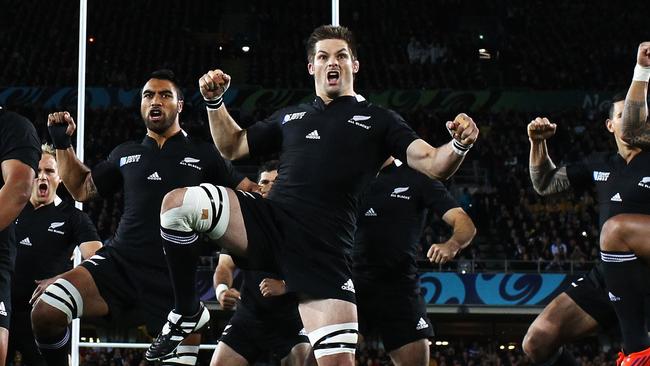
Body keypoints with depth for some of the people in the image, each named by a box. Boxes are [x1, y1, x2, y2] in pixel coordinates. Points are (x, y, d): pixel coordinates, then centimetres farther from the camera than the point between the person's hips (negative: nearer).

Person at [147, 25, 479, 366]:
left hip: (323, 248, -3)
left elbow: (433, 164, 2)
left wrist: (459, 145, -21)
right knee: (177, 202, -21)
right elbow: (232, 146, 33)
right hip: (269, 221, 3)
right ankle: (185, 313, -4)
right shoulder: (289, 117, 24)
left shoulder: (378, 121, 13)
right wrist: (215, 101, 16)